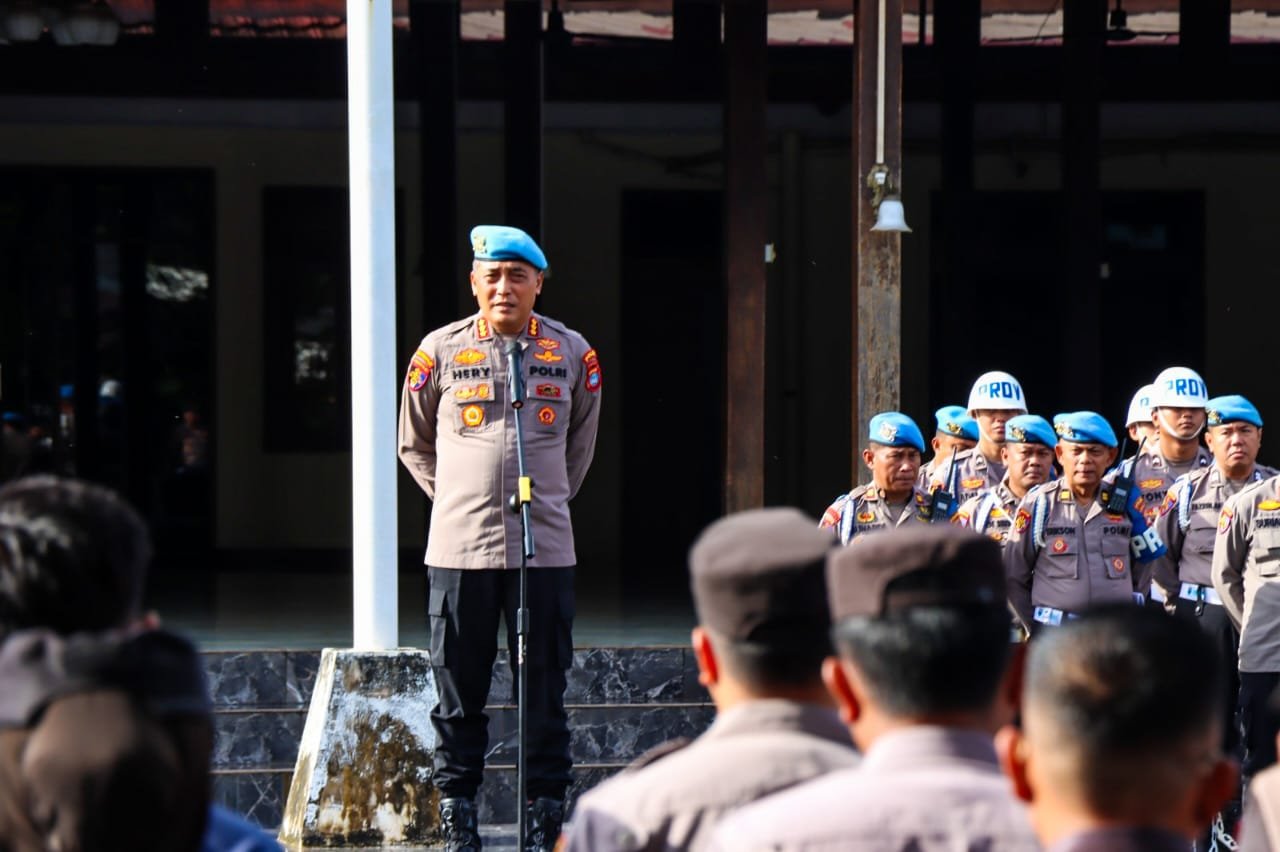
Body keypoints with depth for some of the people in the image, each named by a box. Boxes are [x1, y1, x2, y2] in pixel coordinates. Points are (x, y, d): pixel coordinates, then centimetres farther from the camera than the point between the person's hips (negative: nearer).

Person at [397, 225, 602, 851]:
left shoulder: (571, 353, 5)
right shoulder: (440, 352, 2)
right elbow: (415, 444, 16)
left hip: (545, 548, 1)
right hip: (460, 550, -1)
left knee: (545, 691, 3)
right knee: (458, 693, 3)